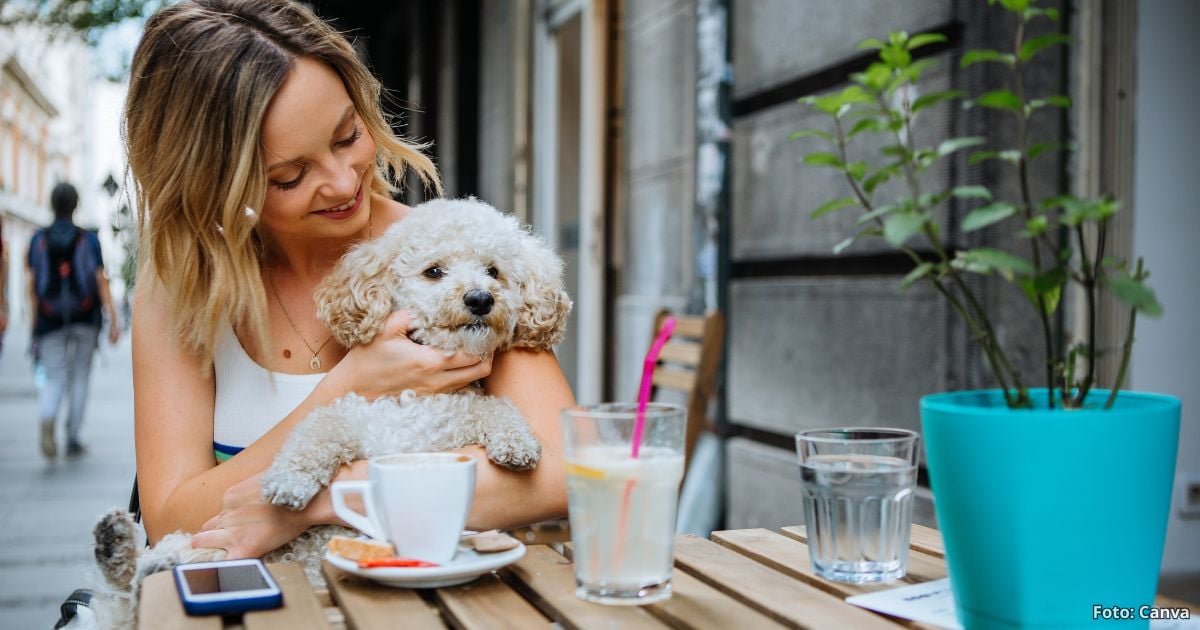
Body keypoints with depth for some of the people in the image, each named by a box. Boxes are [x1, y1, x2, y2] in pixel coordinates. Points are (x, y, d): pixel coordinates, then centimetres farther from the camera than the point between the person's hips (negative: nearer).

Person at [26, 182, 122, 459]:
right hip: (85, 318, -1)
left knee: (54, 379, 6)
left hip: (50, 319, 1)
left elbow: (31, 283, -1)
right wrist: (114, 319, -6)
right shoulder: (89, 239, -3)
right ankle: (73, 439, 13)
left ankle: (47, 421, -25)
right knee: (79, 376, 13)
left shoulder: (38, 239, 1)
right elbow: (101, 281, -8)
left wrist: (36, 320, 11)